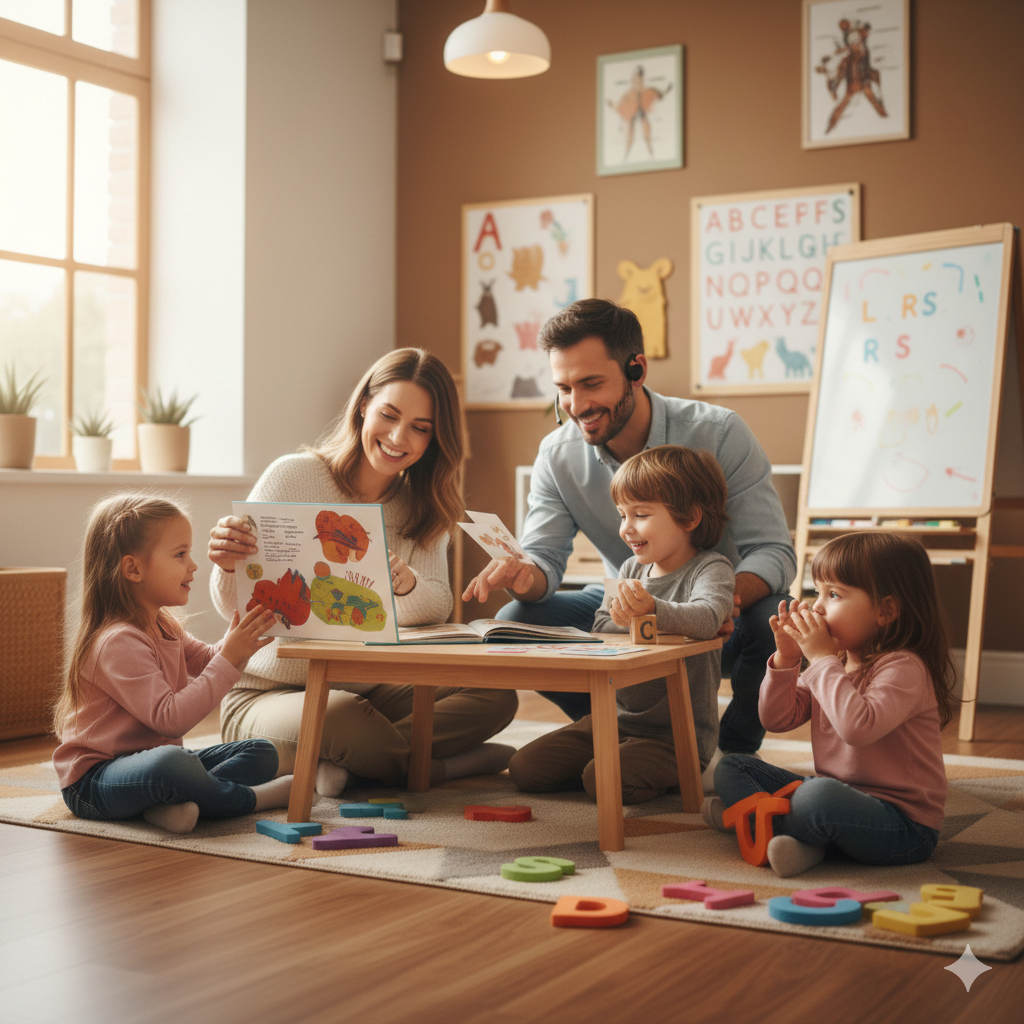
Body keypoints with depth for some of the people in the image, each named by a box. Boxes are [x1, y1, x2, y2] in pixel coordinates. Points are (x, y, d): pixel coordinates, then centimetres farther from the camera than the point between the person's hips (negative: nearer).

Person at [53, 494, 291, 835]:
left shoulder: (163, 627, 10)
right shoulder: (119, 642, -23)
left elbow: (208, 661, 23)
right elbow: (170, 718, -29)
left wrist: (240, 637, 3)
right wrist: (229, 659, -27)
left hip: (150, 760, 10)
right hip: (93, 779, -10)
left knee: (262, 753, 2)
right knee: (171, 762, -42)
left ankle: (174, 804, -22)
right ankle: (249, 798, -15)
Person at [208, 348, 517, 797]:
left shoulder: (422, 506, 7)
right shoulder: (294, 475, -9)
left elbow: (437, 609, -6)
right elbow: (234, 607, -10)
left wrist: (406, 583, -30)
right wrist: (228, 566, -34)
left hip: (368, 690, 6)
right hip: (267, 692, -6)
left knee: (497, 695, -16)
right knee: (343, 718, -39)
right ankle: (443, 765, -13)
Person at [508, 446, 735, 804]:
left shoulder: (711, 569, -11)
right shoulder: (631, 568, 10)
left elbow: (707, 618, -32)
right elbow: (599, 629, 8)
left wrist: (653, 610, -51)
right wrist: (628, 621, -15)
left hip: (678, 734, -7)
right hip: (615, 719, 7)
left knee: (603, 780, -29)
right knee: (524, 768, -1)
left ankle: (667, 775, 2)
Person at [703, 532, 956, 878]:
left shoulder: (904, 668, -17)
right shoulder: (834, 662, 8)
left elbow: (858, 727, -35)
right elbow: (777, 720, 8)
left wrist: (821, 657, -26)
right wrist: (786, 658, -7)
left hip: (903, 826, -9)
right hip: (837, 799, 9)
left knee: (820, 792, -40)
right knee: (730, 768, 8)